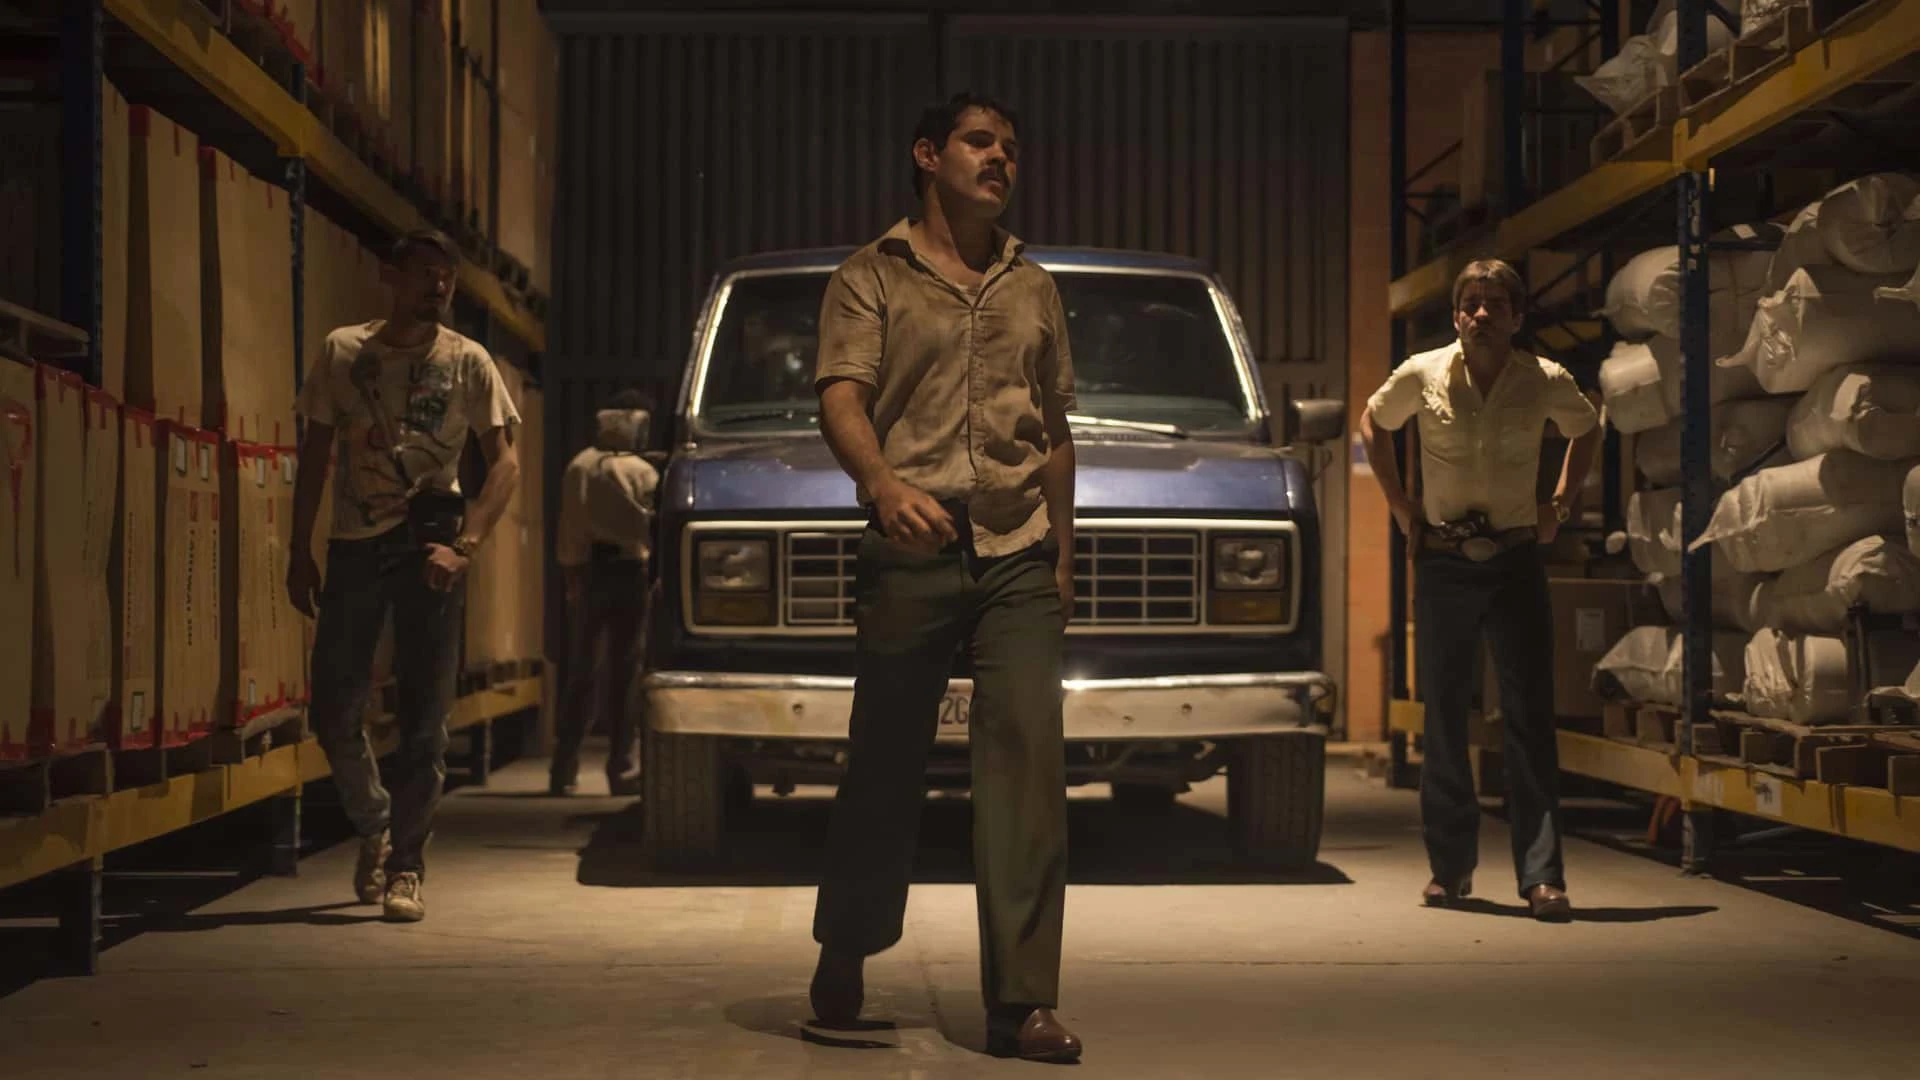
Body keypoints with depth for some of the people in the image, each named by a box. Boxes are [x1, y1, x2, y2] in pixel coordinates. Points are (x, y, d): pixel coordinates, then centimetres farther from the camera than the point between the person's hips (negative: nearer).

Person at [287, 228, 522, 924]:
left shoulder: (467, 362, 2)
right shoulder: (343, 351, 7)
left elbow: (505, 461, -3)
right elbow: (315, 453, 11)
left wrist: (465, 546, -16)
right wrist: (300, 551, 5)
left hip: (428, 545, -2)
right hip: (354, 545, 2)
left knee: (424, 717, -3)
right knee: (332, 713, 3)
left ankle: (405, 865, 6)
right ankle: (375, 827, 28)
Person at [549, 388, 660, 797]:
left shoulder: (578, 468, 5)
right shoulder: (640, 472, -8)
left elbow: (567, 532, 6)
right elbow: (653, 528, -10)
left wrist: (572, 576, 13)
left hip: (587, 572, 4)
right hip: (628, 571, -4)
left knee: (581, 672, 10)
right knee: (623, 672, 0)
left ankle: (564, 768, 9)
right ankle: (621, 767, 1)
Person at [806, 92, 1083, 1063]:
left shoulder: (1033, 290, 21)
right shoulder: (872, 278, 6)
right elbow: (841, 401, -8)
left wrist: (1061, 548, 19)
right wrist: (882, 483, -28)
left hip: (1018, 556, 3)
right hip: (910, 550, -3)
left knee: (1027, 757, -10)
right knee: (885, 765, 3)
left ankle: (1022, 1003, -12)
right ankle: (843, 954, 25)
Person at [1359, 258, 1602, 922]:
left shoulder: (1546, 381, -2)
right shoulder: (1422, 375, -3)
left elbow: (1587, 429, 19)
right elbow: (1373, 425, 16)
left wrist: (1561, 505, 10)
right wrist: (1399, 504, 10)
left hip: (1516, 561, -1)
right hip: (1443, 562, 1)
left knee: (1531, 718, -7)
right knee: (1445, 717, 6)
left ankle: (1542, 876, -7)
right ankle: (1451, 866, 17)